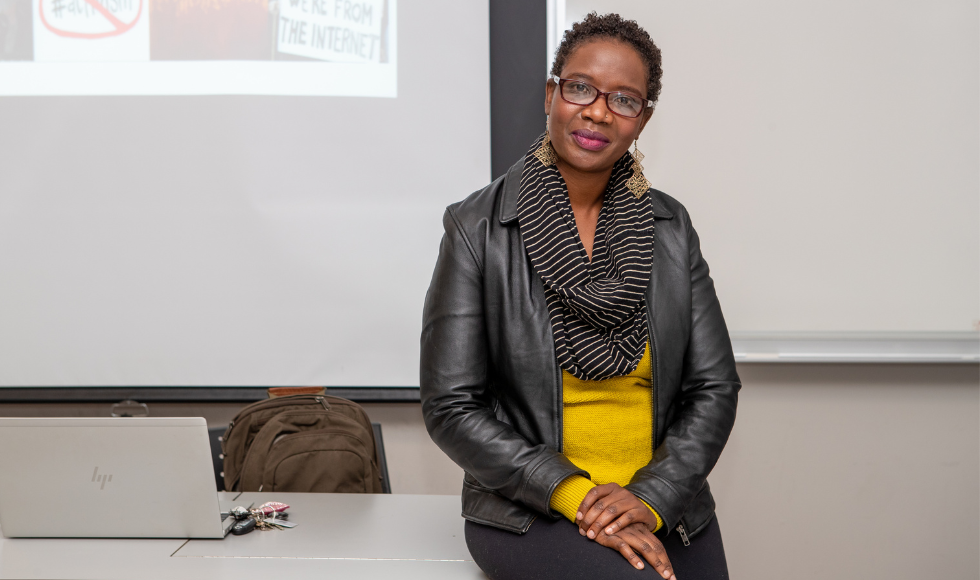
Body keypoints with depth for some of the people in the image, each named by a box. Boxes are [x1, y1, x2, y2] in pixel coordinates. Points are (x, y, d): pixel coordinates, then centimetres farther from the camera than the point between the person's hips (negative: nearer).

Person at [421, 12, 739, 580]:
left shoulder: (670, 227, 4)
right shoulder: (477, 228, -6)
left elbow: (714, 388, 4)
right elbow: (451, 406, -8)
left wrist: (650, 500, -10)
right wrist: (576, 496, -15)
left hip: (663, 508, 4)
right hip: (528, 513, -3)